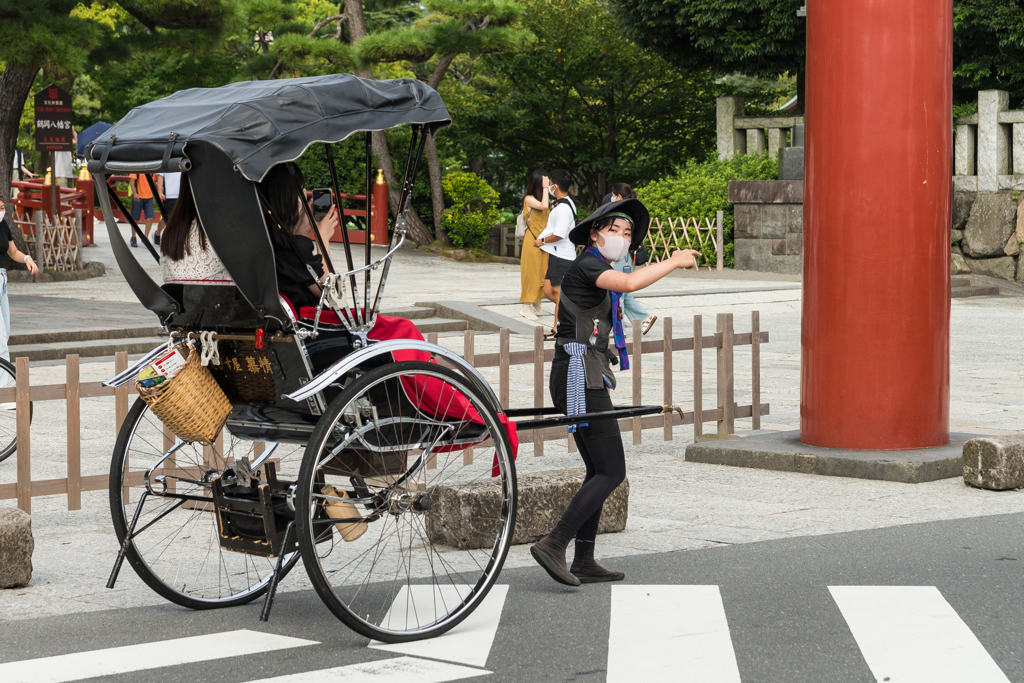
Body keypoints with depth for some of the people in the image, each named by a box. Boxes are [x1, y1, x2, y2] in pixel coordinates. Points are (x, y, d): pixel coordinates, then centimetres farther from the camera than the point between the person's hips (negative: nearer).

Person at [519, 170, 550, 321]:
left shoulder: (542, 197, 13)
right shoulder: (529, 199, -9)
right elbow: (543, 206, -25)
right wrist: (545, 188, -18)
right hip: (532, 241, -7)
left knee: (543, 273, 8)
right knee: (531, 273, -4)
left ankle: (536, 304, 17)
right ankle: (526, 307, 1)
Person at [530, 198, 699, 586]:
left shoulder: (600, 275, 21)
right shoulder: (586, 265, -10)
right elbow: (629, 283, -28)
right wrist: (674, 262, -17)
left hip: (585, 379, 10)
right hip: (580, 377, -10)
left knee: (600, 471, 12)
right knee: (612, 472, -12)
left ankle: (584, 562, 14)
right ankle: (553, 546, -14)